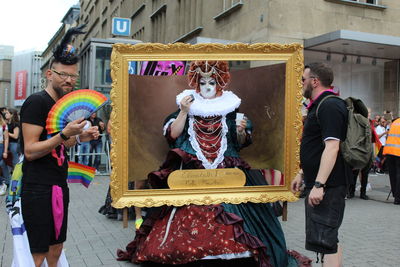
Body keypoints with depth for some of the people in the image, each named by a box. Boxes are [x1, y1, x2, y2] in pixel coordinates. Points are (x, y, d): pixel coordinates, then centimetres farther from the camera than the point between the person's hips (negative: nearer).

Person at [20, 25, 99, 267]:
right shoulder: (36, 102, -12)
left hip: (59, 187, 9)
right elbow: (30, 151, -17)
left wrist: (80, 138, 5)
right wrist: (65, 134, -25)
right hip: (38, 190, -8)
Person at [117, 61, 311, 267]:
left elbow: (241, 143, 8)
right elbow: (172, 135, -1)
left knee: (229, 218, -8)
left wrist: (241, 132, -13)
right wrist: (183, 112, -10)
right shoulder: (186, 105, 7)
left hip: (226, 173, 0)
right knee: (190, 216, -6)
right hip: (190, 173, 0)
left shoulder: (230, 107, 7)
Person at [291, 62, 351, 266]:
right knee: (329, 239, 16)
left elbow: (331, 147, -25)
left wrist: (319, 184, -28)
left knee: (324, 240, -9)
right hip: (318, 182, 11)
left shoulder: (329, 106, -15)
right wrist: (302, 174, 23)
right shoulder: (320, 105, 17)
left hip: (327, 185, -11)